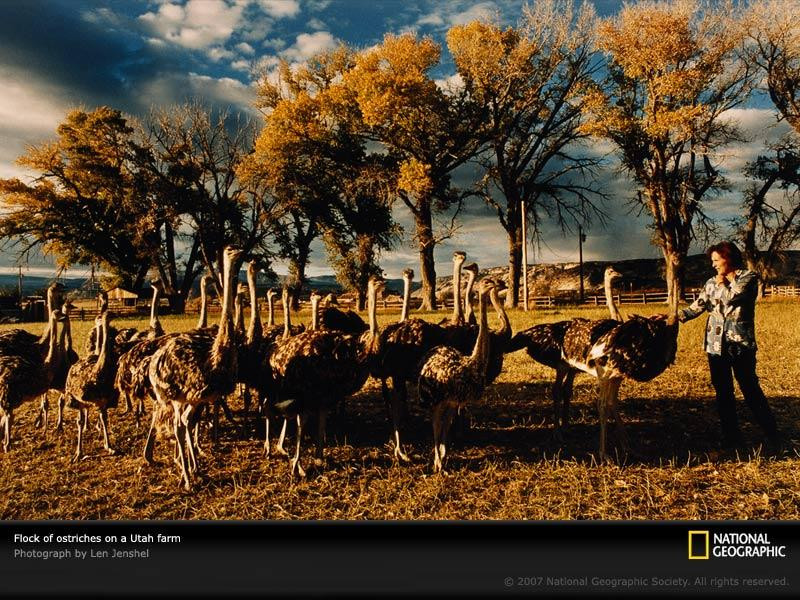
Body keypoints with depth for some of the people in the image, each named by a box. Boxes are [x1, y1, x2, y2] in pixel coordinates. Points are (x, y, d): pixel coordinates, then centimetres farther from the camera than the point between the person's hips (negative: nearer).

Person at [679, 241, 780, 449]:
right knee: (723, 392, 8)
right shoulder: (712, 283, 11)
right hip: (716, 344, 5)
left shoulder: (749, 278, -2)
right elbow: (697, 307, 5)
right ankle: (732, 437, 18)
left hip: (740, 343, -5)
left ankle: (773, 437, 12)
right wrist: (674, 317, -7)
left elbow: (732, 298, -18)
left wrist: (722, 283, -2)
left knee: (750, 390, -2)